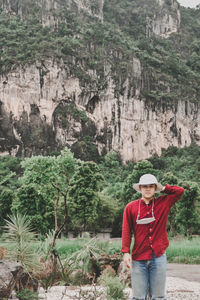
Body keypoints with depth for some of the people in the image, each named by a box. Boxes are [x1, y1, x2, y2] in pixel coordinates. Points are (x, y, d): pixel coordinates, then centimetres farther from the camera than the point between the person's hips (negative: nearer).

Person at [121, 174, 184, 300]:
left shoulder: (164, 203, 7)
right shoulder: (131, 207, 4)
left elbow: (180, 191, 8)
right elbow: (126, 231, 3)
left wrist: (163, 188, 8)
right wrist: (126, 252, -5)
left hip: (158, 257, 1)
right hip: (138, 258, -1)